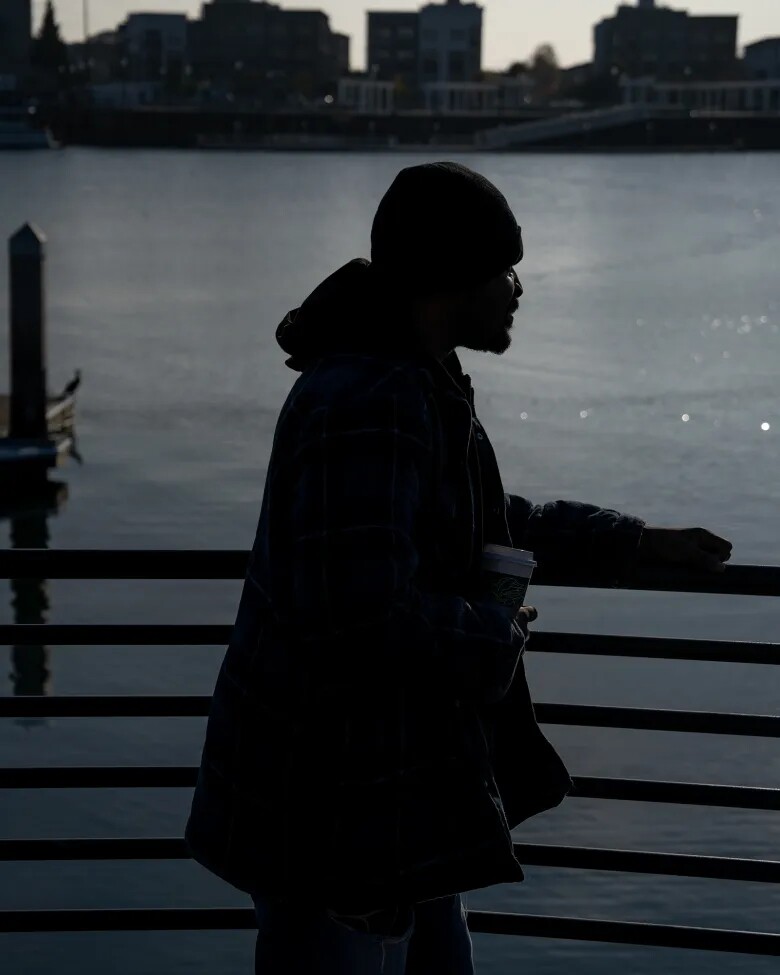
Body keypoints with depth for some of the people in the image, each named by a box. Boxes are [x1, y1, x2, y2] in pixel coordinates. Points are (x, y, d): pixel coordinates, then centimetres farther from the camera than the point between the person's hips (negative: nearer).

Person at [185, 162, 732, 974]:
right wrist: (498, 638, -15)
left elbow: (491, 527, 27)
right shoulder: (367, 405, -24)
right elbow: (363, 618, -32)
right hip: (335, 805, -11)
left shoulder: (415, 387, 10)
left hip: (399, 785, 11)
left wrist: (640, 542, 27)